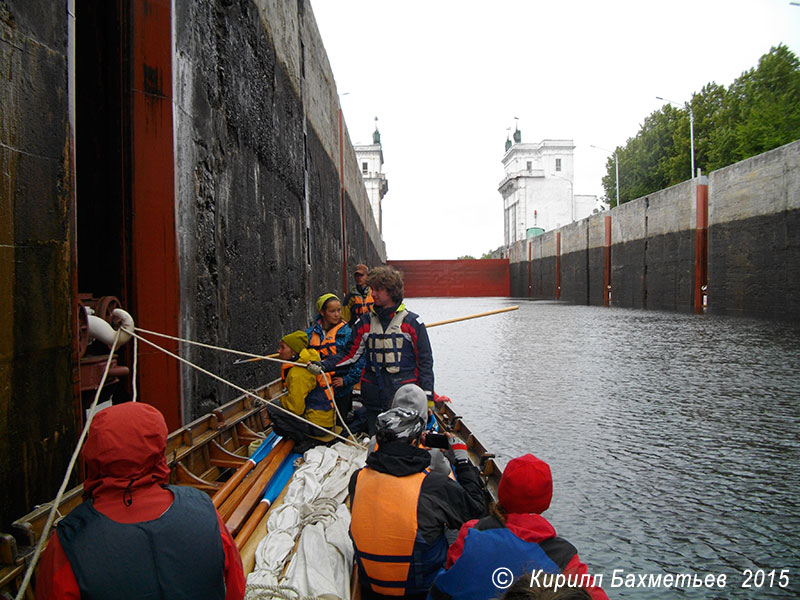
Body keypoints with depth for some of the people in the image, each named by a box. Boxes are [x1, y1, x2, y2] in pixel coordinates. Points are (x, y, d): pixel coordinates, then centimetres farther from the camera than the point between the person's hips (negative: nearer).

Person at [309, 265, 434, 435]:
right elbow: (351, 354, 10)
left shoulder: (412, 322, -2)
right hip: (373, 399, 4)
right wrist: (323, 366, -4)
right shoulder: (365, 322, 8)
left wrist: (428, 396, -6)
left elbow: (425, 361, -1)